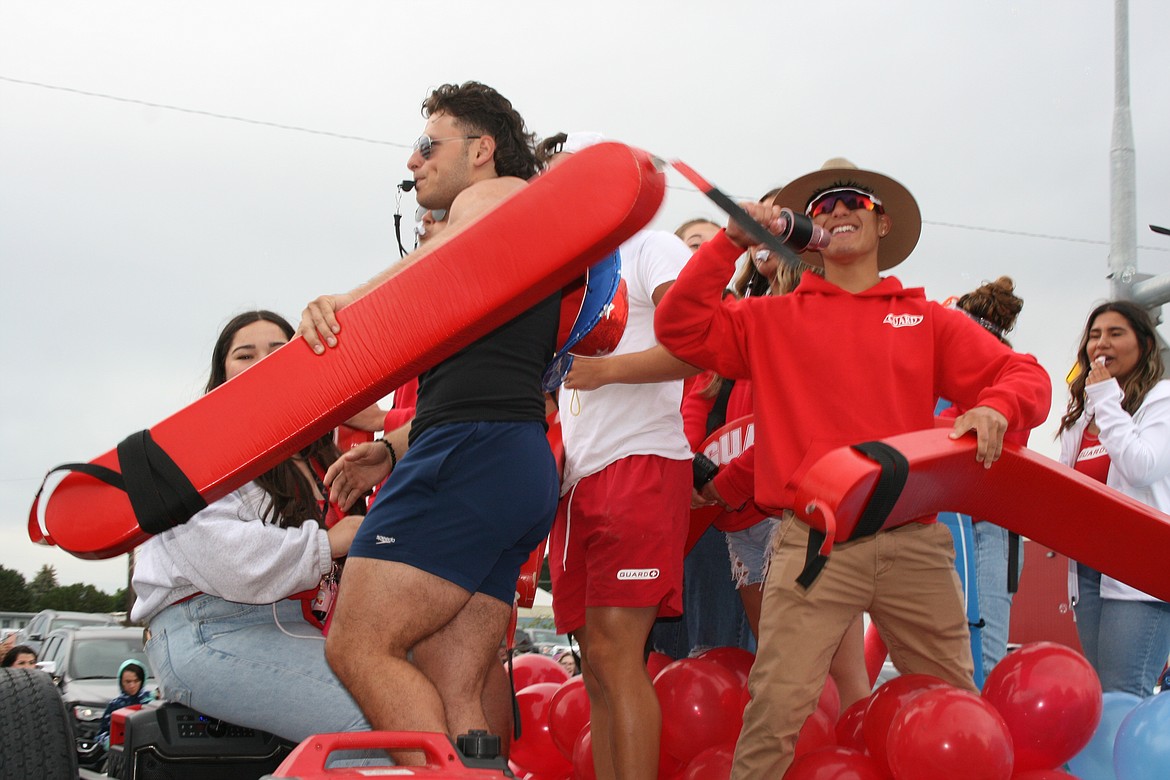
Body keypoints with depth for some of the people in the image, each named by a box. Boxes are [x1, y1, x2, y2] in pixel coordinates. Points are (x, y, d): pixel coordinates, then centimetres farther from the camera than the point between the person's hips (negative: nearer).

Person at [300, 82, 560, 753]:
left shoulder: (499, 195, 8)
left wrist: (345, 303, -29)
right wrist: (394, 453, 19)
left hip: (474, 454, -9)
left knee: (359, 647, -15)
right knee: (453, 698, -1)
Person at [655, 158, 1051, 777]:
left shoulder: (930, 321, 16)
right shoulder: (773, 319, 16)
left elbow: (1024, 375, 10)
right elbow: (681, 327, 5)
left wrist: (995, 408, -13)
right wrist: (731, 242, 0)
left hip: (915, 542, 2)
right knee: (778, 708, -13)